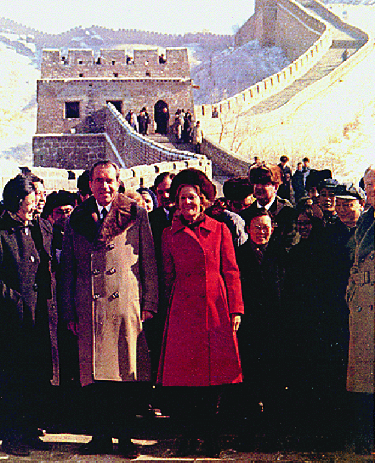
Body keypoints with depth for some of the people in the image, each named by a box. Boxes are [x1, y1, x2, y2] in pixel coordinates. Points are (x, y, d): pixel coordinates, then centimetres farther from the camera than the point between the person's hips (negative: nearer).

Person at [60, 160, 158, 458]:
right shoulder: (76, 220, 13)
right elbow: (68, 269, 14)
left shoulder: (136, 215, 6)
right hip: (90, 309, 2)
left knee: (130, 372, 0)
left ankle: (125, 436, 14)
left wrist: (149, 303, -1)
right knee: (94, 375, 4)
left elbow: (149, 262, 5)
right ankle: (102, 437, 17)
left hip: (127, 305, -2)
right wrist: (69, 311, 8)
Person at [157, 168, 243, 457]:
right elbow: (168, 276, 12)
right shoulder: (170, 234, 9)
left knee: (214, 373, 1)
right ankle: (190, 434, 15)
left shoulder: (220, 230, 7)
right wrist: (169, 307, 5)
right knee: (180, 377, -4)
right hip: (183, 311, 1)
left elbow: (231, 272, 6)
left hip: (215, 310, 0)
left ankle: (210, 436, 17)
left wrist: (235, 310, 1)